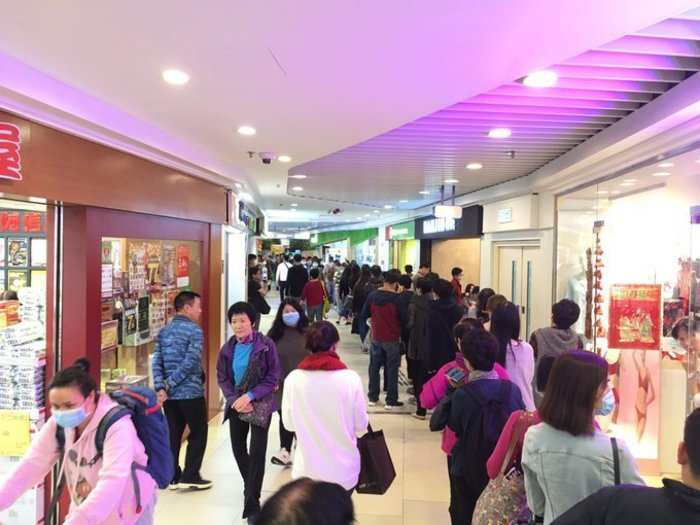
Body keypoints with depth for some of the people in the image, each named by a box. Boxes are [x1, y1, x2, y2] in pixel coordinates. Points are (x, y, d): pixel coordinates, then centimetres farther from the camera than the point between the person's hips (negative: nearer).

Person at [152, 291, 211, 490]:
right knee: (198, 434, 8)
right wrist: (170, 384, -12)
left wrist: (160, 388, -4)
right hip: (191, 392, -6)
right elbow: (190, 362, -20)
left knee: (172, 435, 14)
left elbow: (156, 362, 2)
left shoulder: (163, 331, 9)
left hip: (169, 394, 6)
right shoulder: (194, 331, -12)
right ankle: (190, 476, 9)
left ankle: (172, 477, 21)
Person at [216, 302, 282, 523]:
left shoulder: (266, 345, -13)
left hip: (260, 404, -5)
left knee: (257, 452, -4)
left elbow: (273, 377, -12)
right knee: (238, 449, 18)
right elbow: (222, 378, 4)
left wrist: (250, 396, -20)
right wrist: (234, 399, -12)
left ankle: (252, 505, 9)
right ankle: (251, 487, 44)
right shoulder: (228, 348, 0)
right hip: (236, 404, 5)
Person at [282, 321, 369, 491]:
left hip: (306, 470, 1)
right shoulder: (350, 379, -17)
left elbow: (289, 423, -1)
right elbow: (361, 425, -7)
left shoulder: (293, 379, -12)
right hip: (344, 471, -1)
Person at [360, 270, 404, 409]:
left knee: (374, 367, 14)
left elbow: (364, 316, 4)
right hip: (393, 339, -3)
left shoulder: (372, 295, -2)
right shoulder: (397, 298, -13)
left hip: (376, 337, 4)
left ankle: (373, 398, 21)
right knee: (392, 369, 5)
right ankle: (391, 401, 9)